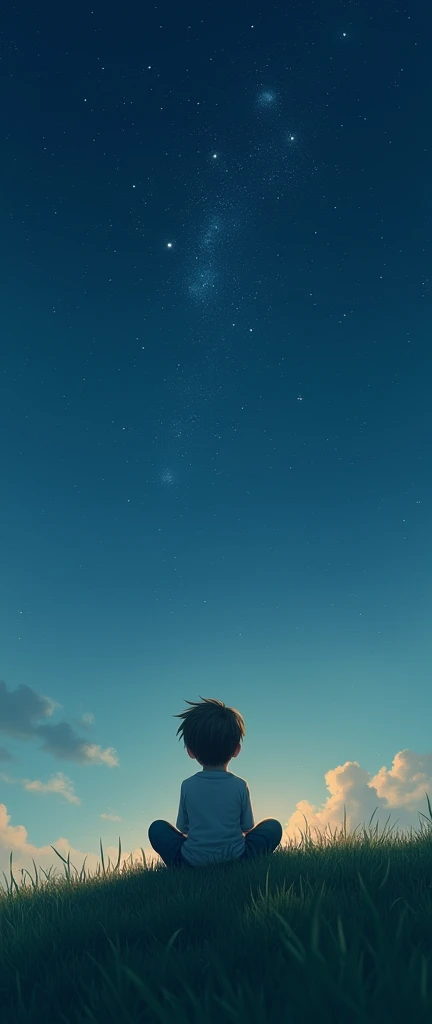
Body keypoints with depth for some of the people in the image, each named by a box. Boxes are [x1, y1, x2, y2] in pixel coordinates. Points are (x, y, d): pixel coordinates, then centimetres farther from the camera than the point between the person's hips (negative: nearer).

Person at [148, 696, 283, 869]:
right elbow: (247, 827, 5)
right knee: (272, 827, 17)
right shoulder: (240, 786, -7)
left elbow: (183, 828, 6)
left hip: (192, 863, 1)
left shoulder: (187, 786, -5)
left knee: (157, 828, 21)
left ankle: (183, 869, 7)